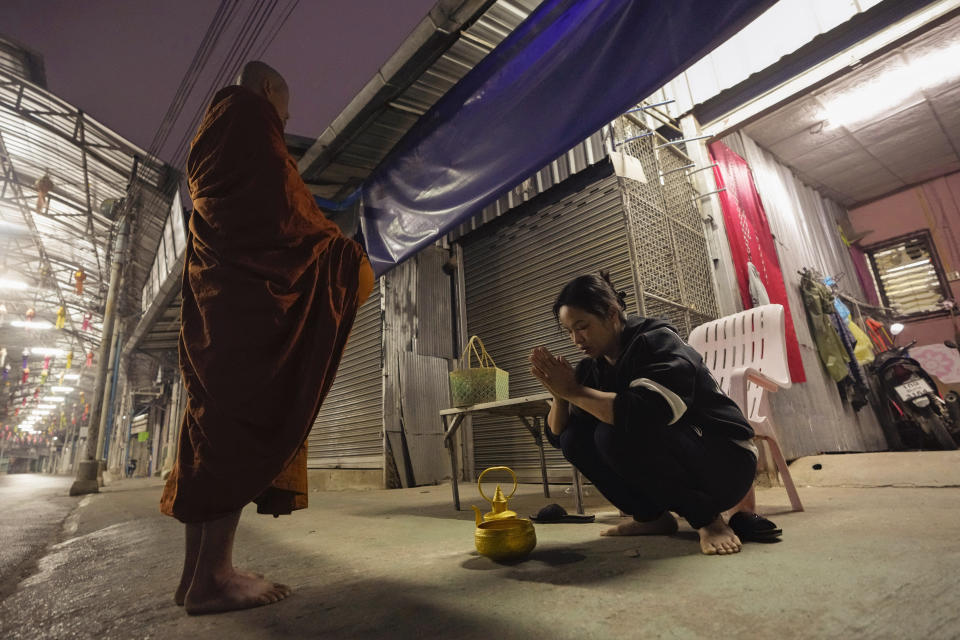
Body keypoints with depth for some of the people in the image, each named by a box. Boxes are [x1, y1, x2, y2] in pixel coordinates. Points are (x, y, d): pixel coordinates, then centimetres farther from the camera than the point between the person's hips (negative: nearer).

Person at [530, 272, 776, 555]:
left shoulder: (657, 340, -20)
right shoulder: (592, 367, -1)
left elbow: (646, 413, -39)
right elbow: (558, 435, -3)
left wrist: (573, 391, -31)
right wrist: (559, 392, -22)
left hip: (725, 460, -7)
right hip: (666, 458, 7)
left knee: (615, 434, -32)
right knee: (575, 438, -10)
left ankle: (707, 517, -10)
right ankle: (652, 516, 3)